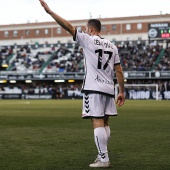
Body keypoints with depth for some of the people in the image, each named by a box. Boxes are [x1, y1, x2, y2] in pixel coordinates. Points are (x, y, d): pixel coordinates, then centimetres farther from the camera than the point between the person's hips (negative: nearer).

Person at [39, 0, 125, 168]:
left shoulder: (88, 40, -1)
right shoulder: (112, 46, 15)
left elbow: (69, 27, -7)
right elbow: (119, 70, 13)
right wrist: (122, 92, 16)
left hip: (94, 88, -6)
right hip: (109, 89, 6)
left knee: (98, 123, -7)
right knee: (104, 123, 12)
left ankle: (103, 159, -9)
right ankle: (102, 156, 16)